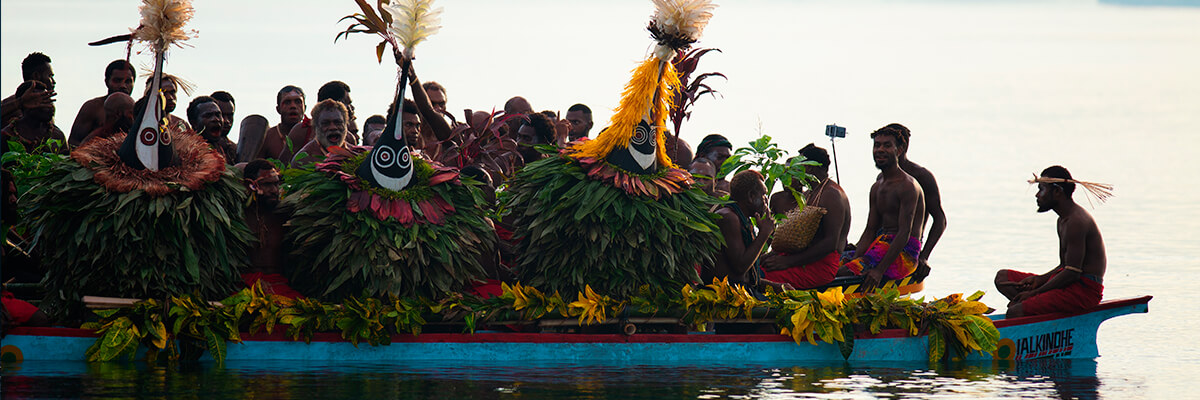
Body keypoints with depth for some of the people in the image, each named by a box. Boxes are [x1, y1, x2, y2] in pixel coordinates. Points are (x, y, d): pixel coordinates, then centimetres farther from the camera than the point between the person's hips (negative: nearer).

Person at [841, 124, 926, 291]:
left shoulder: (908, 186, -10)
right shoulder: (877, 188, 18)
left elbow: (904, 234, -18)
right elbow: (869, 232, 16)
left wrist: (879, 270, -26)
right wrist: (854, 260, -3)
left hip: (904, 253, -9)